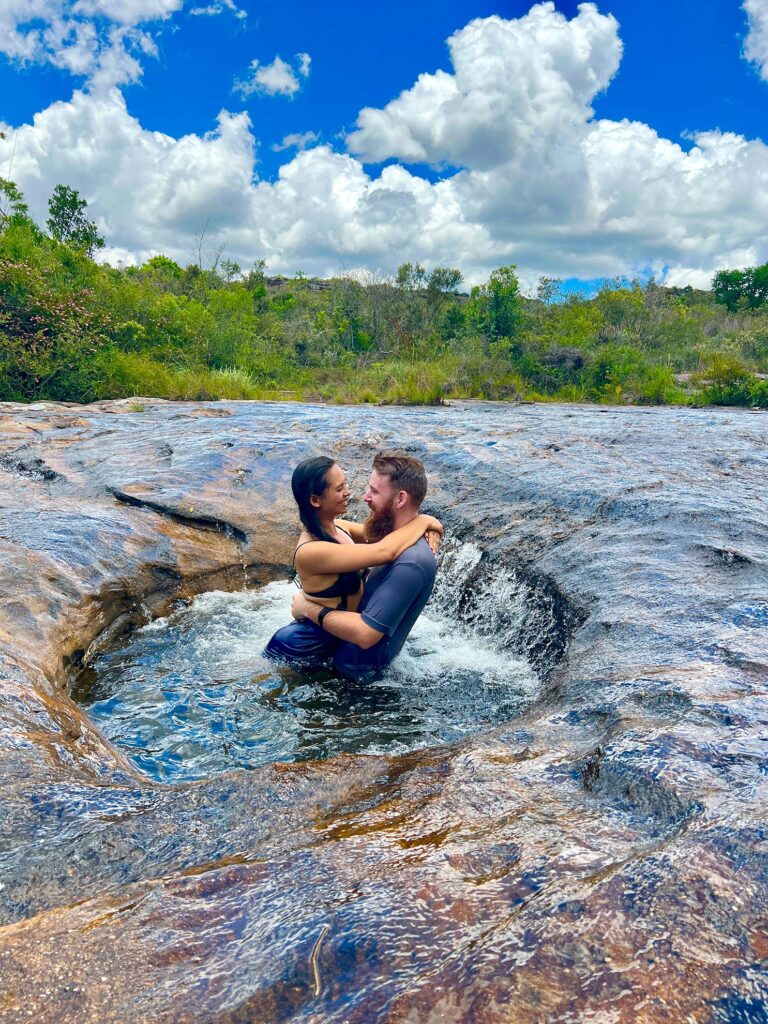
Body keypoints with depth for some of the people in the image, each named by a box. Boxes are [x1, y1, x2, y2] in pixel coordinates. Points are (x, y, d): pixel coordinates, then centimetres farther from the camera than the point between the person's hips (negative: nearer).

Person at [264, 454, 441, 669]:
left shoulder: (335, 527, -7)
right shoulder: (311, 552, -33)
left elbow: (376, 534, 4)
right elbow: (383, 552, -38)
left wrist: (422, 528, -15)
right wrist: (422, 521, -24)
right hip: (304, 649, -8)